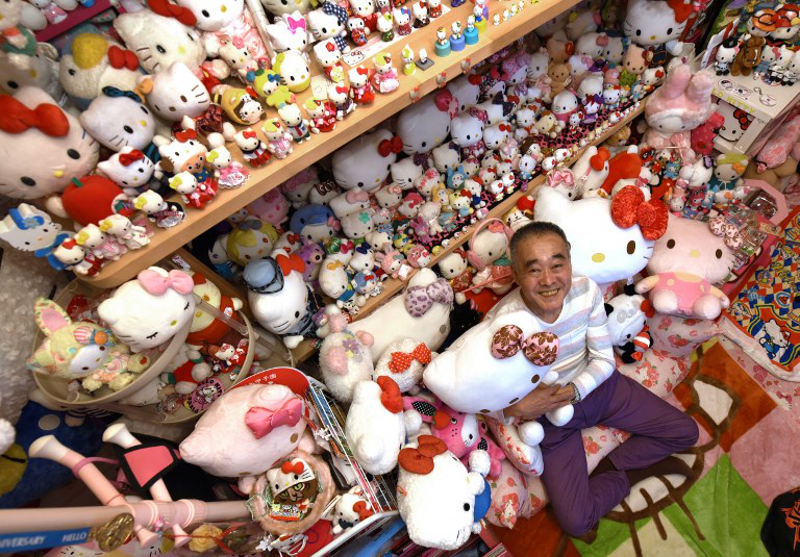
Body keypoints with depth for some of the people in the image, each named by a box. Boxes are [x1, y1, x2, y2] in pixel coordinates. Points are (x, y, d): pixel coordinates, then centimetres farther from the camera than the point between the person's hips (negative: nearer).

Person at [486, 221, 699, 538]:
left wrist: (572, 390, -27)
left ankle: (608, 468, 11)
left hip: (596, 385, 4)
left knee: (686, 432, 7)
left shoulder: (587, 291, -23)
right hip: (546, 409, -3)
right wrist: (516, 409, -38)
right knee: (575, 523, -6)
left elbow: (604, 360, -12)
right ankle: (633, 471, 17)